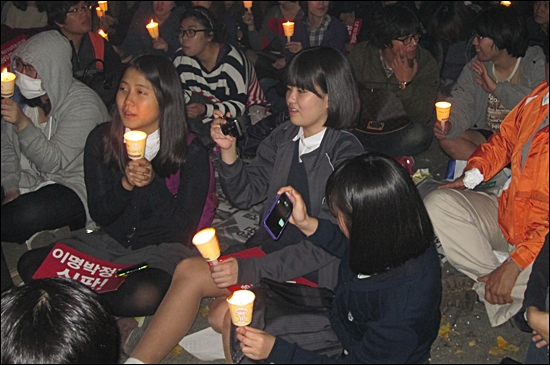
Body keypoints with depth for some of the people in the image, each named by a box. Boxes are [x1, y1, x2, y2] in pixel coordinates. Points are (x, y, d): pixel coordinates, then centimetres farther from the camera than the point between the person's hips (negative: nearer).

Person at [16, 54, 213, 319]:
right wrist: (125, 185, -20)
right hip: (111, 242, 4)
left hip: (163, 248, -3)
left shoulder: (191, 153, -10)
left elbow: (185, 226, -11)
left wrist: (153, 183, -25)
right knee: (31, 264, -17)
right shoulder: (101, 140, -1)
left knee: (144, 295, -37)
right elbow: (99, 215, 0)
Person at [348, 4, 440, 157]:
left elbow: (421, 118, -12)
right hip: (362, 129, 0)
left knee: (420, 135, -34)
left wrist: (405, 84, -23)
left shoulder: (426, 64, -7)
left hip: (398, 134, 1)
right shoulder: (360, 55, -5)